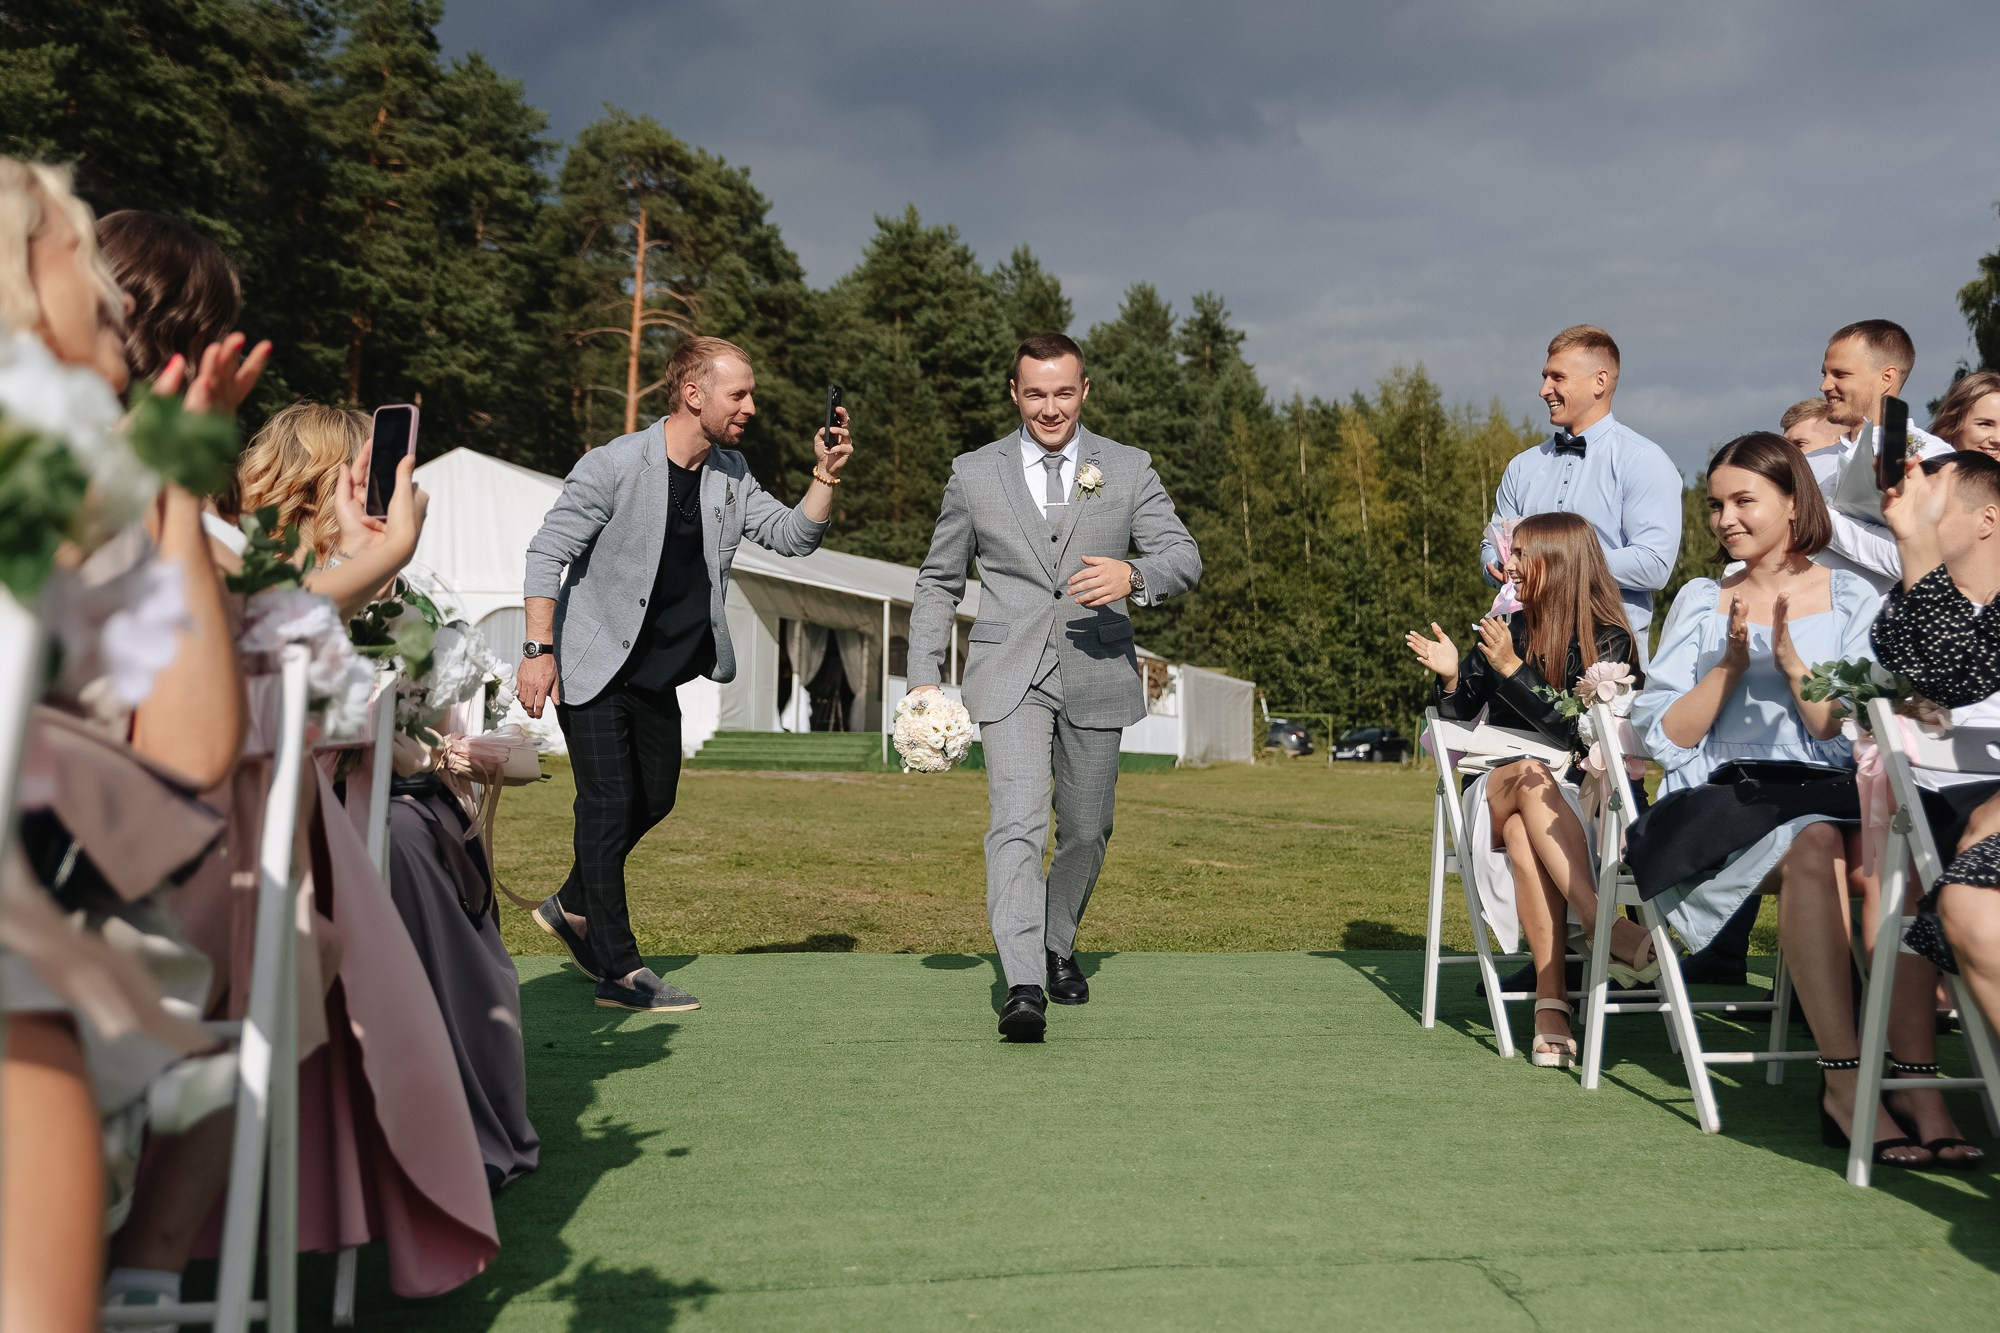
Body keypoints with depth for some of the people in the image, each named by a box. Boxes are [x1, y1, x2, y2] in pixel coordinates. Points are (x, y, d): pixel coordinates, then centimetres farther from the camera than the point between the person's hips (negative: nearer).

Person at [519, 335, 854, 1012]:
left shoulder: (730, 473, 1)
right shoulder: (614, 465, -19)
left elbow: (794, 536, 2)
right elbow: (547, 553, -17)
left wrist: (825, 476, -15)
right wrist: (538, 650, -23)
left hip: (658, 672, 8)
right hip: (592, 667, -7)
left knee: (654, 798, 15)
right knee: (609, 806, -5)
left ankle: (571, 908, 38)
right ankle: (621, 973, 2)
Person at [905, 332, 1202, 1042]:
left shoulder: (1129, 470, 5)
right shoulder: (973, 474, 6)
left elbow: (1185, 558, -1)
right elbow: (938, 581, 13)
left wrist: (1134, 574, -24)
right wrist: (924, 677, 5)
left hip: (1096, 674, 2)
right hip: (1010, 676, -2)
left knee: (1086, 831, 13)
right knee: (1017, 823, -19)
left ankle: (1057, 948, 38)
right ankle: (1023, 989, -21)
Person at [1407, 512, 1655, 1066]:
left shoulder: (1609, 641, 0)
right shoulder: (1505, 629, 12)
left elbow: (1580, 734, -14)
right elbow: (1457, 725, 15)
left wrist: (1511, 668, -17)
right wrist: (1451, 676, -6)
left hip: (1578, 798, -2)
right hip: (1495, 795, 3)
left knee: (1525, 839, -38)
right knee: (1530, 776, -35)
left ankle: (1551, 1002, -44)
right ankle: (1603, 926, -47)